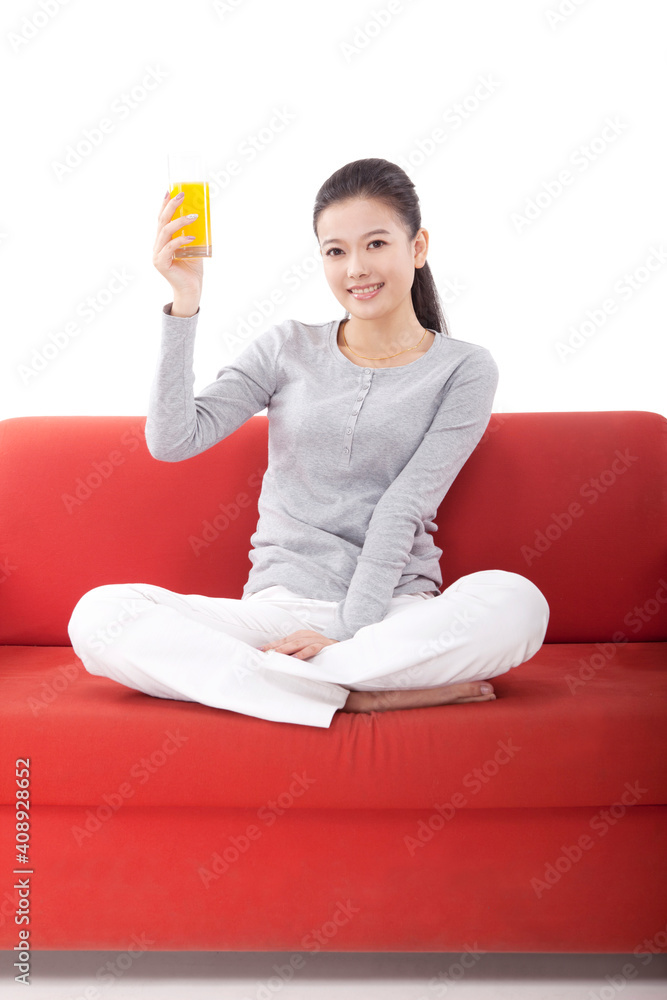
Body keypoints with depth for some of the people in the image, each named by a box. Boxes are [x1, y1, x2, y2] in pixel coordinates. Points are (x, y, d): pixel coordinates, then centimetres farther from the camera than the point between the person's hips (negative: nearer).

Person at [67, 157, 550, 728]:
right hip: (279, 607, 2)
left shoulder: (464, 370, 4)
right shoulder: (288, 349, 11)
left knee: (517, 604, -34)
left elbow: (403, 511, -6)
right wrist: (184, 305, -10)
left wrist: (346, 631, -15)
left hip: (393, 612, -2)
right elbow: (173, 441, -1)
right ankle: (365, 695, -24)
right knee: (97, 616, -23)